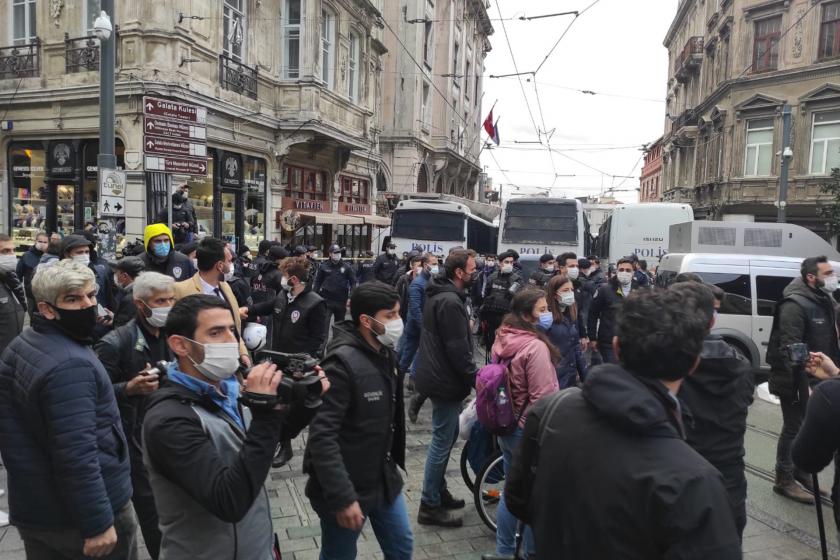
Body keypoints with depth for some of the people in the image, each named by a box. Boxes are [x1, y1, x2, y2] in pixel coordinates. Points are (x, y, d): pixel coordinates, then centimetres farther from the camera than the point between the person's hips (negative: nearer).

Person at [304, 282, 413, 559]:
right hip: (348, 487, -8)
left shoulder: (385, 354, 3)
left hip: (384, 479, 8)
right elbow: (322, 436, -27)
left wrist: (392, 464, 16)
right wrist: (342, 498, -27)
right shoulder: (342, 363, -25)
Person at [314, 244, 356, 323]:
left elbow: (353, 282, 3)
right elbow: (317, 282, 6)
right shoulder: (323, 266, 1)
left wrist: (351, 297, -4)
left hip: (341, 300, 1)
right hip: (326, 299, -1)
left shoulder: (346, 266, 1)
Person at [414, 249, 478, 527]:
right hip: (446, 380, -10)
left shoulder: (440, 295, 10)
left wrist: (470, 377, 20)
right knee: (443, 441, 0)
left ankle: (439, 491, 34)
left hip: (437, 376, 10)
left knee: (447, 436, 21)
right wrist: (475, 379, -14)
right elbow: (458, 350, -25)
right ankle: (429, 506, 12)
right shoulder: (451, 302, -23)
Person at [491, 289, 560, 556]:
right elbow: (542, 398, -24)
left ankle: (504, 549, 35)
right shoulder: (536, 346, -24)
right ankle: (533, 552, 25)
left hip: (505, 425, 8)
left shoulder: (503, 339, 2)